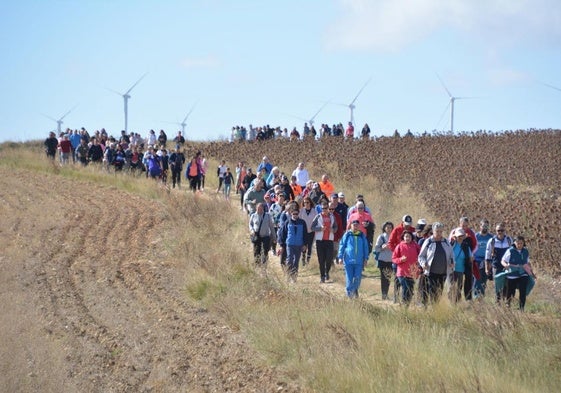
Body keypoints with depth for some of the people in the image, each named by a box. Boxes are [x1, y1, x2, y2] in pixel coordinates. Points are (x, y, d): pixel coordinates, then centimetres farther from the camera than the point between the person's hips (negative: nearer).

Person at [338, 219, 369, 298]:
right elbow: (341, 246, 5)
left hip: (359, 261, 1)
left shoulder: (362, 236, 7)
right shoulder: (347, 235, 2)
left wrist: (366, 259, 9)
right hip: (348, 260, -1)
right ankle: (349, 292, 12)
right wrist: (340, 257, 0)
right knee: (349, 278, -2)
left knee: (358, 277, -1)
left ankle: (355, 289, 26)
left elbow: (365, 247, 14)